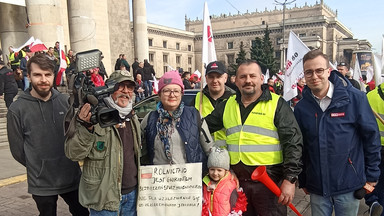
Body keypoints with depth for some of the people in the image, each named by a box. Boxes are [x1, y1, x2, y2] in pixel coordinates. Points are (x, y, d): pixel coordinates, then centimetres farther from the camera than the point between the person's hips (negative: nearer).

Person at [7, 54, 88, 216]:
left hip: (72, 177, 3)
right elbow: (17, 149, -2)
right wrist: (38, 167, 4)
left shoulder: (65, 101, -2)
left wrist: (68, 163, 3)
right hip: (42, 184, -2)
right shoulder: (17, 109, -10)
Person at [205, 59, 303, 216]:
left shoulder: (277, 104, -4)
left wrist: (290, 179, -14)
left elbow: (293, 142, -9)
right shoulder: (227, 105, 9)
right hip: (237, 181, 4)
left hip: (270, 182, -4)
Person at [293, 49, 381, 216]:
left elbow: (371, 136, -3)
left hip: (349, 184, -2)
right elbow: (299, 146, 5)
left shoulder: (355, 98, -9)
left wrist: (372, 175, -1)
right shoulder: (301, 107, -2)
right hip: (316, 187, 2)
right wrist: (302, 181, 9)